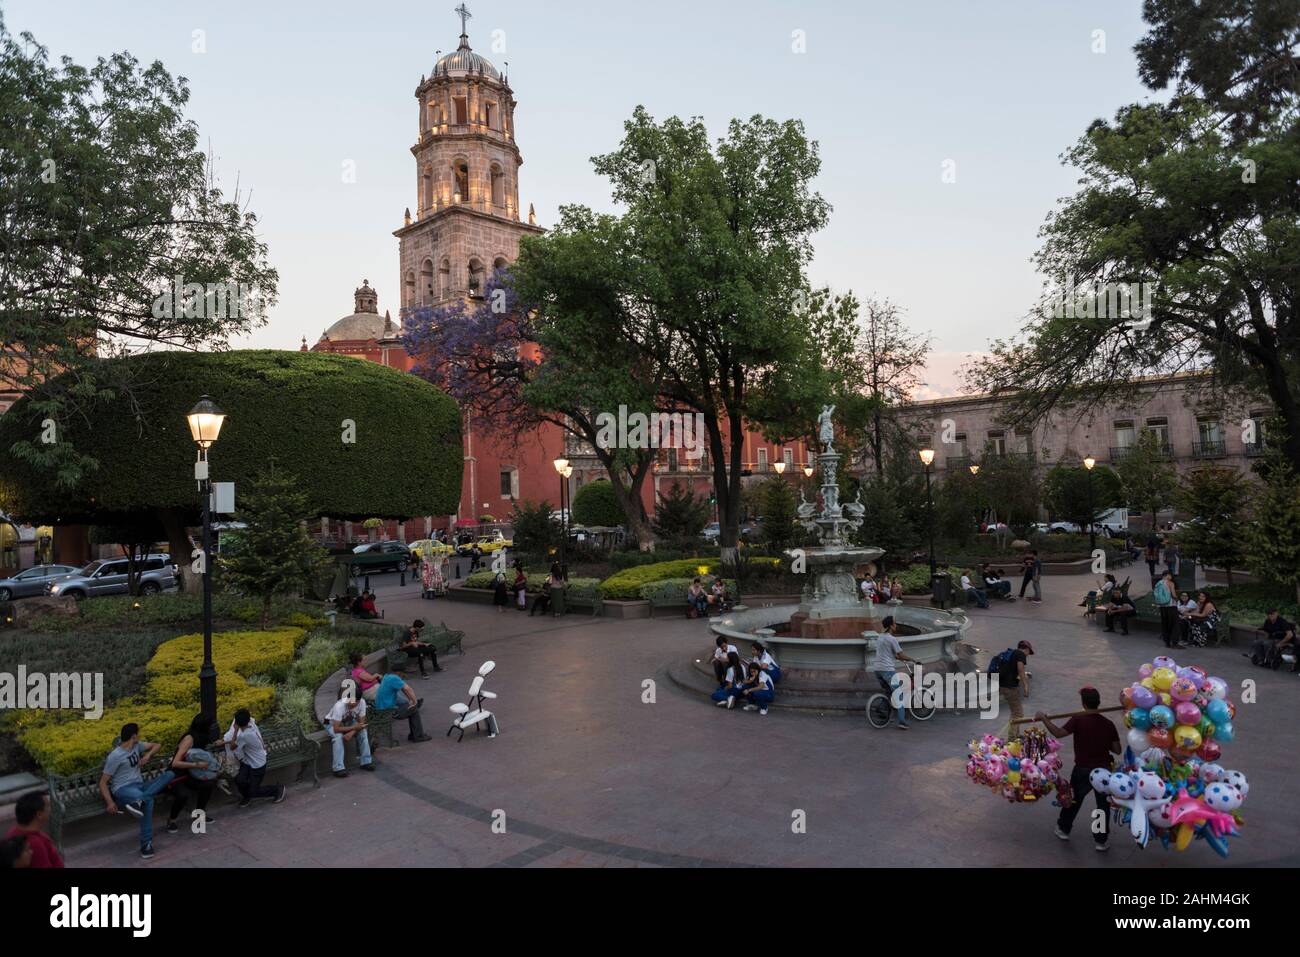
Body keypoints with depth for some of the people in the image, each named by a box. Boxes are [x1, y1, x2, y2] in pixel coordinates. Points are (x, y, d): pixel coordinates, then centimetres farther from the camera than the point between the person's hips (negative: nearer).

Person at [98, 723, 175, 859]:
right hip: (123, 789, -8)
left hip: (140, 786, 8)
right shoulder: (115, 756, -9)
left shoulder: (137, 746, 13)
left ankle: (138, 801, -39)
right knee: (148, 800, -41)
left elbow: (157, 745, 25)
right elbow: (103, 782, -8)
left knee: (169, 774, -23)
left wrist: (147, 755, 1)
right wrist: (110, 802, -21)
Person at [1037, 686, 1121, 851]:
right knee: (1103, 804, 15)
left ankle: (1063, 829, 33)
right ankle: (1101, 840, 22)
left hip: (1083, 770, -1)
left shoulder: (1078, 720, -18)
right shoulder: (1108, 723, -8)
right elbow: (1117, 750, -4)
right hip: (1103, 770, 1)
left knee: (1073, 799, 18)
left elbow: (1058, 733, -28)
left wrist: (1044, 719, -20)